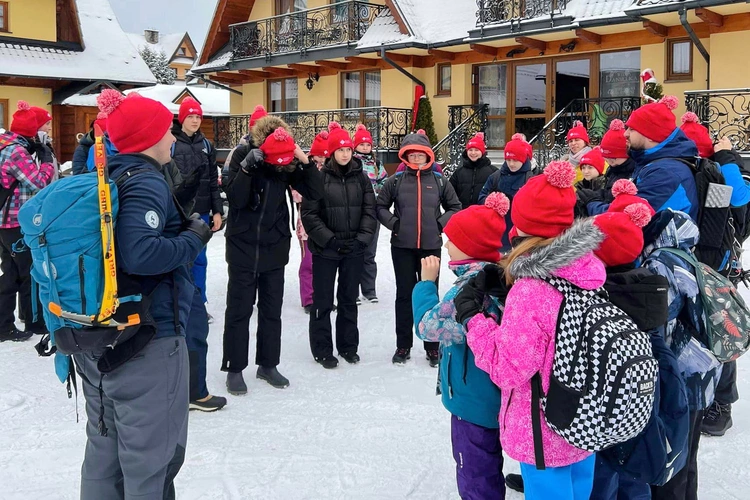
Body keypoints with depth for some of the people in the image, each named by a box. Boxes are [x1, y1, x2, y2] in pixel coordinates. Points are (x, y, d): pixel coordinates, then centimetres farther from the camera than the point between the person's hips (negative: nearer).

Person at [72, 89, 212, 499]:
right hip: (147, 339, -9)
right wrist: (195, 238, -15)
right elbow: (140, 254, -30)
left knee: (104, 445, 20)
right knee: (150, 454, 4)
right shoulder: (147, 183, -16)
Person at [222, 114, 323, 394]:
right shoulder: (243, 156, -11)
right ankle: (234, 369, 15)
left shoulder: (289, 163, -5)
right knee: (239, 309, 4)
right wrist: (247, 167, -30)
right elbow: (236, 199, -18)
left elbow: (314, 193, -8)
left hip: (275, 247, 3)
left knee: (272, 309, 12)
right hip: (242, 245, -3)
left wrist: (305, 161, -19)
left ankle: (268, 365, 26)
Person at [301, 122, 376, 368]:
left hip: (354, 249, 3)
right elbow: (309, 214, -8)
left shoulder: (361, 177, 4)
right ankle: (322, 350, 17)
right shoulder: (320, 177, -6)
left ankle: (348, 345, 28)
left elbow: (369, 210, 5)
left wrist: (362, 238, -7)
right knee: (323, 300, 5)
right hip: (325, 249, -3)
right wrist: (328, 239, -14)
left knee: (349, 299, 14)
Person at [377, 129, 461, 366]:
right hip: (402, 246, 0)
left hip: (431, 246, 0)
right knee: (404, 295, 8)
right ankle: (403, 345, 18)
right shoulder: (396, 180, -1)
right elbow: (381, 206, 6)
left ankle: (432, 346, 18)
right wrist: (393, 223, -6)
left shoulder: (439, 181, 1)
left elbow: (455, 207, 9)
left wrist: (440, 224, -3)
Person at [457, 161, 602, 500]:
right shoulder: (591, 270, -6)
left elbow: (509, 370, -23)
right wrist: (510, 280, 1)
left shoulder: (530, 291, -28)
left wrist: (472, 318, -13)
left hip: (544, 434, -7)